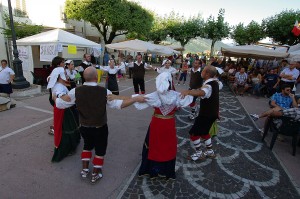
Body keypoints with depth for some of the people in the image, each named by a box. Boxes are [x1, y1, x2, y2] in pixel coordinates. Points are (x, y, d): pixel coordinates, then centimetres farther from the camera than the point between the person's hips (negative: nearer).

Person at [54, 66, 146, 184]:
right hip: (100, 128, -3)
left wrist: (54, 96, 16)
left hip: (84, 127, 3)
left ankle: (84, 170, 39)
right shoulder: (104, 92, -22)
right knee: (100, 150, 19)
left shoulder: (76, 91, -15)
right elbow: (119, 104, -20)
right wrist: (136, 99, -16)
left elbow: (60, 104, -5)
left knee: (87, 146, 30)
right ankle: (95, 175, 32)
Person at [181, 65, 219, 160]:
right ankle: (210, 151, 37)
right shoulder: (214, 82, 2)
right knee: (204, 132, 25)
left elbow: (201, 92, -55)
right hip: (212, 113, 10)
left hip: (206, 115, -10)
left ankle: (199, 153, 17)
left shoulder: (208, 86, -29)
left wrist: (187, 91, -70)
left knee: (193, 133, 1)